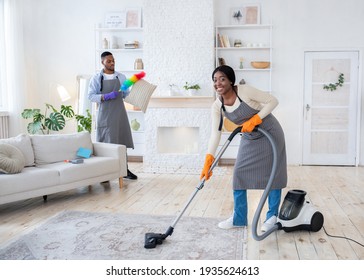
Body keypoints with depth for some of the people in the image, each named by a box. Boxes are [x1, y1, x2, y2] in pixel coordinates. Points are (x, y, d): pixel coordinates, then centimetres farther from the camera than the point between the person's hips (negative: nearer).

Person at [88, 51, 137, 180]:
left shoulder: (121, 77, 9)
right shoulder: (96, 78, 0)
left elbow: (126, 94, 13)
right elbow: (91, 96, -5)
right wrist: (106, 96, -18)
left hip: (120, 113, 3)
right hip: (105, 115, -3)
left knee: (122, 140, 6)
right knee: (105, 142, 0)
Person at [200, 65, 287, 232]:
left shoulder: (245, 91, -25)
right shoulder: (217, 107, -11)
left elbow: (273, 101, -19)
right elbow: (215, 133, -16)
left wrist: (254, 120, -27)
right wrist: (208, 161, -24)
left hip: (269, 134, -5)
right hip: (249, 139, 5)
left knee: (272, 174, 1)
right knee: (239, 174, 2)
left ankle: (272, 216, 18)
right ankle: (239, 218, 14)